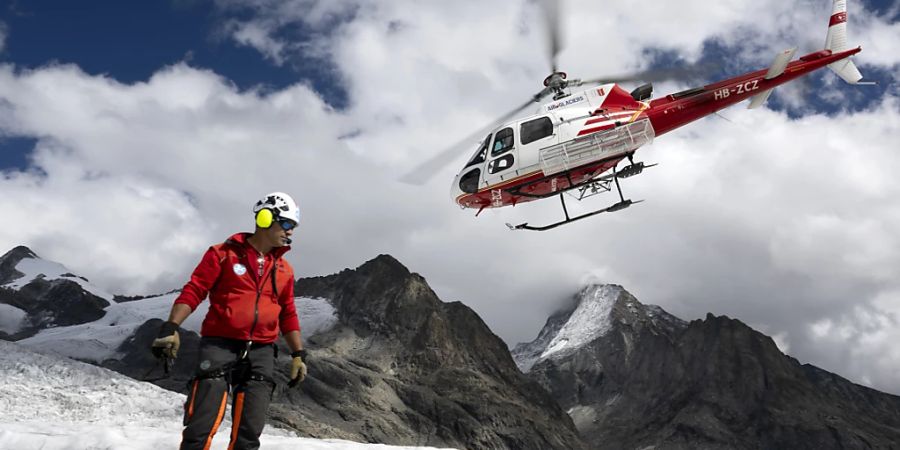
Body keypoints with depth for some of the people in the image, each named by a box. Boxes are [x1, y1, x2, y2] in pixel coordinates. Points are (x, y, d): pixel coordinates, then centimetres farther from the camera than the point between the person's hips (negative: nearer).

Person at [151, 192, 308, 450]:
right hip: (220, 344, -4)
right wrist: (171, 327, -15)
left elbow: (287, 314, 20)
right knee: (201, 428, -9)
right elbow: (194, 291, -3)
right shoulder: (225, 253, 0)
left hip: (260, 352, 4)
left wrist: (298, 354, 15)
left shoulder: (284, 270, 13)